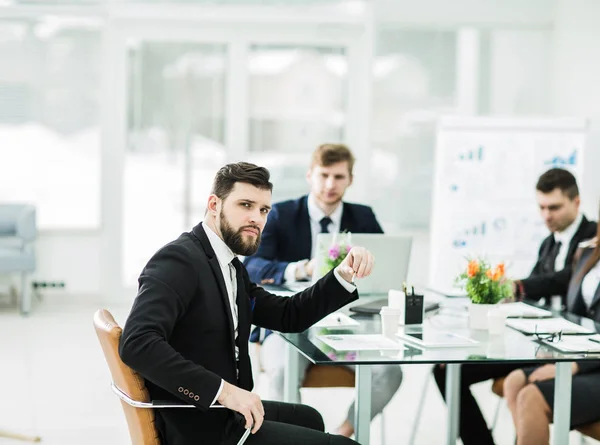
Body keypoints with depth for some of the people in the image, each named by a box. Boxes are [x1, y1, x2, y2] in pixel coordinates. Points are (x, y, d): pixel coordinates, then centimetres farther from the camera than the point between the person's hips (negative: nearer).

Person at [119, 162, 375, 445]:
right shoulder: (179, 260, -18)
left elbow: (288, 316, 15)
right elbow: (137, 343, -30)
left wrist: (344, 275, -1)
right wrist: (223, 390, -31)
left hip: (220, 411, 10)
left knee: (308, 419, 34)